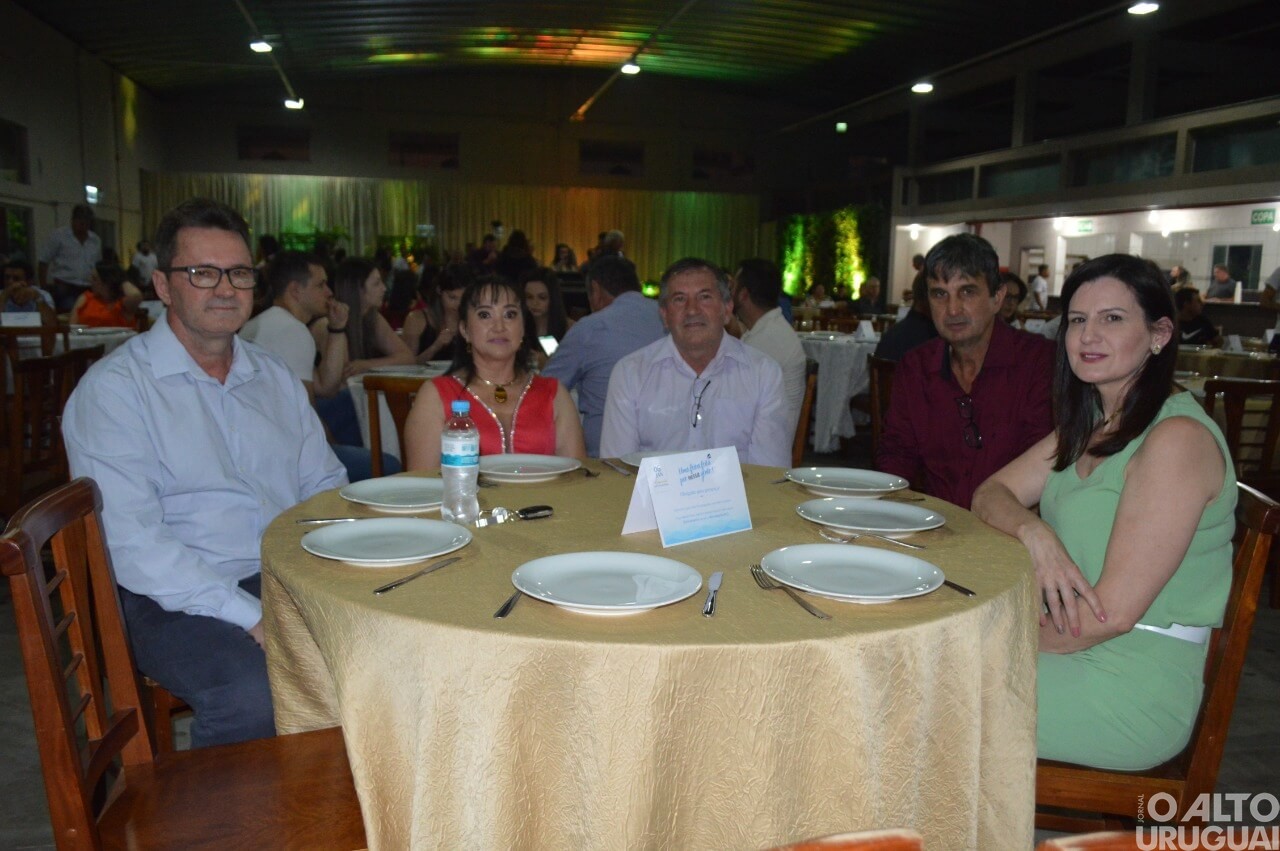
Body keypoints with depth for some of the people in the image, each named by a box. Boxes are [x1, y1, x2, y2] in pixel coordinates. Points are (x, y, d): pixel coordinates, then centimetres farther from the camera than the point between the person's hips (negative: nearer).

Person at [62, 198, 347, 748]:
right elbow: (132, 542, -13)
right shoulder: (114, 388, -4)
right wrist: (250, 616, -20)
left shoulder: (276, 378, 16)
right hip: (176, 601, -5)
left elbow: (326, 488, 16)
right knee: (254, 696, -34)